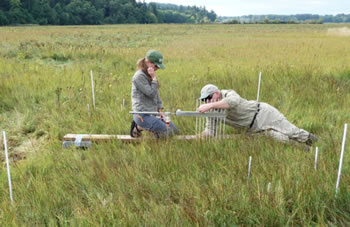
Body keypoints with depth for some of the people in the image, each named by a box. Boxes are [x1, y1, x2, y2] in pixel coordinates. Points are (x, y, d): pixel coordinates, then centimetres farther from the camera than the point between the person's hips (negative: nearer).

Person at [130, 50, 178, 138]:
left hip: (152, 113, 9)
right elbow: (152, 94, -19)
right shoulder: (139, 76, -15)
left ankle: (143, 126, 14)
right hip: (142, 115, -9)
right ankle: (139, 127, 2)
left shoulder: (150, 75, 12)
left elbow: (157, 94, 18)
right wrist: (154, 78, -16)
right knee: (166, 133, -14)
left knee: (174, 130, 10)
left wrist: (160, 110, 10)